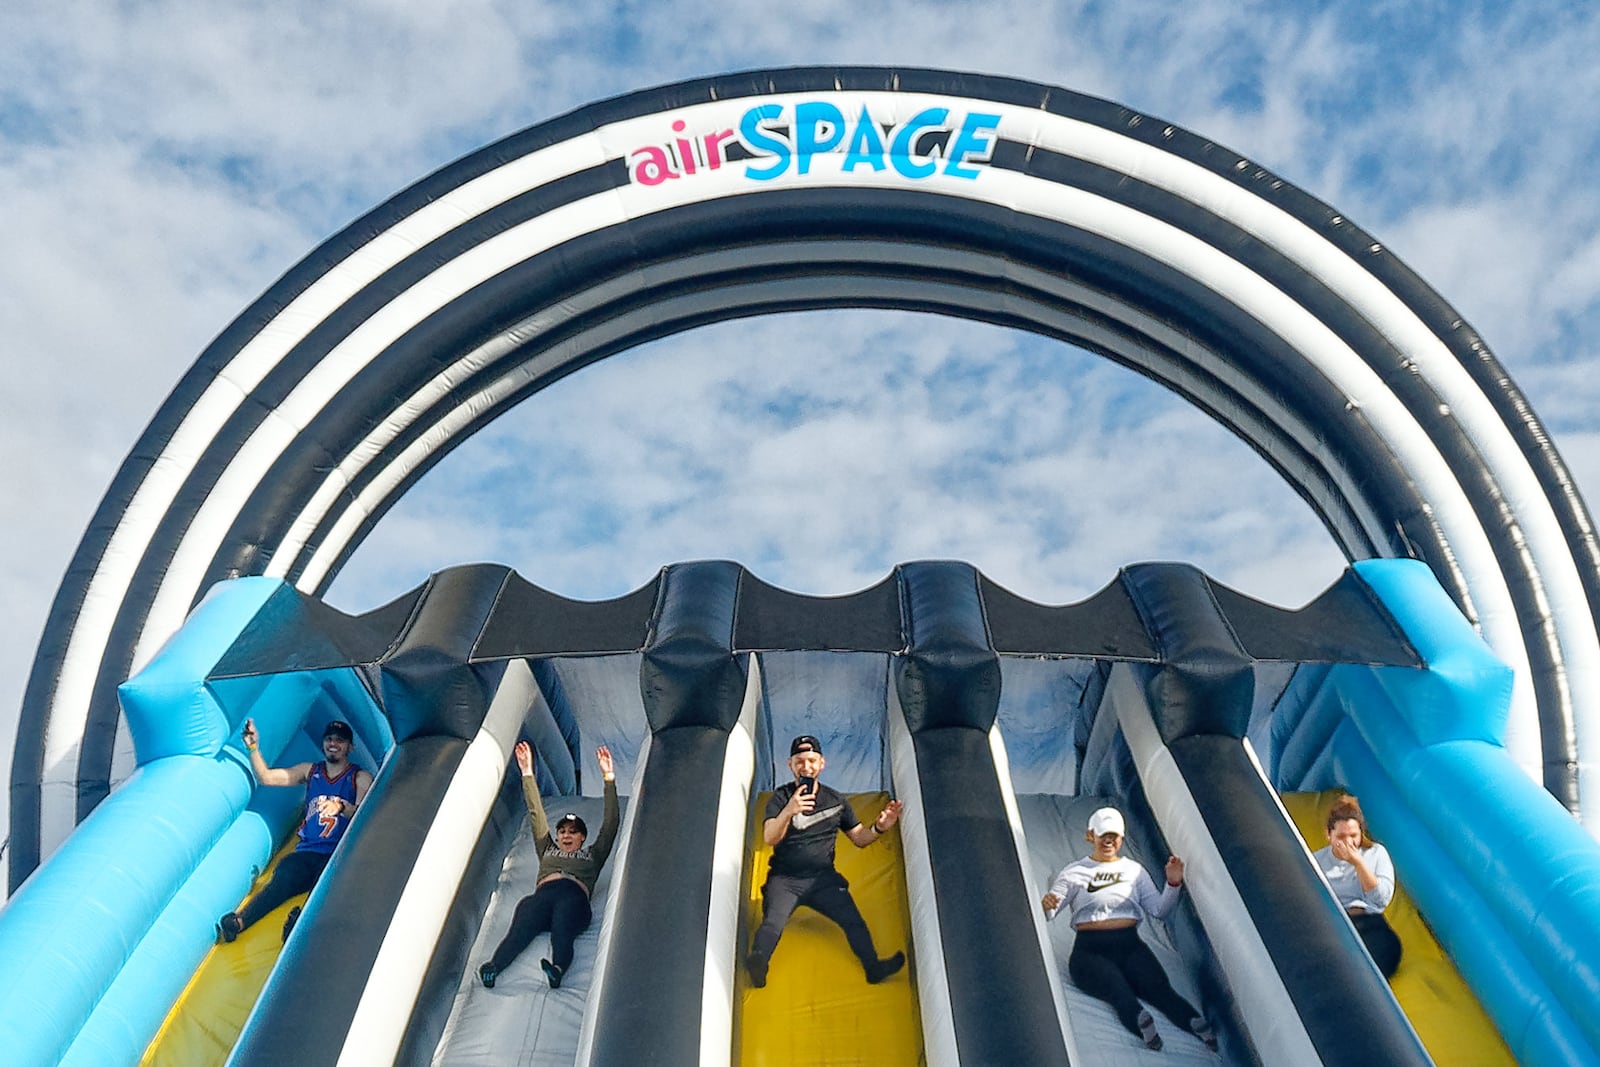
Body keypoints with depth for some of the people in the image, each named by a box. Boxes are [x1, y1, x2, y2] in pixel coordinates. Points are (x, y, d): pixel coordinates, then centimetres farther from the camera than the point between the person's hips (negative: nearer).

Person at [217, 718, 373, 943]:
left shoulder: (360, 778, 8)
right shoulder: (309, 771, 21)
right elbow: (265, 777, 16)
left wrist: (341, 806, -26)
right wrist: (253, 748, 4)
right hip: (307, 851, 3)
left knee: (324, 881, -36)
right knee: (284, 874, -30)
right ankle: (239, 921, -47)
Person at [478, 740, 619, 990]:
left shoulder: (592, 855, 34)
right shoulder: (548, 850, 39)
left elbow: (611, 823, 26)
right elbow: (536, 815, 35)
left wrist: (609, 777, 21)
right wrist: (528, 773, 31)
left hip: (575, 898, -2)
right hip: (543, 894, 2)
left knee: (562, 932, -36)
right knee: (520, 929, -32)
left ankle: (557, 969, -64)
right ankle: (492, 968, -57)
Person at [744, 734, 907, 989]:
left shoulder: (836, 800, 9)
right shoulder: (780, 797, 0)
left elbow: (859, 838, 13)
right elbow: (769, 838, -15)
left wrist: (879, 827, -11)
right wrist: (789, 810, -35)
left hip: (823, 879, 2)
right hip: (784, 879, -2)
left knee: (853, 919, -19)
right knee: (773, 922, -28)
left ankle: (873, 967, -16)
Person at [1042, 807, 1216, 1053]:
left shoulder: (1134, 870, 21)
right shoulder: (1074, 872, 11)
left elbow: (1159, 910, 12)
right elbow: (1047, 914, 4)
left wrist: (1173, 883, -3)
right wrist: (1045, 906, -20)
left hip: (1130, 945, 3)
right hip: (1090, 950, -3)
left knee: (1160, 989, -24)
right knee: (1121, 992, -32)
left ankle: (1200, 1026, -42)